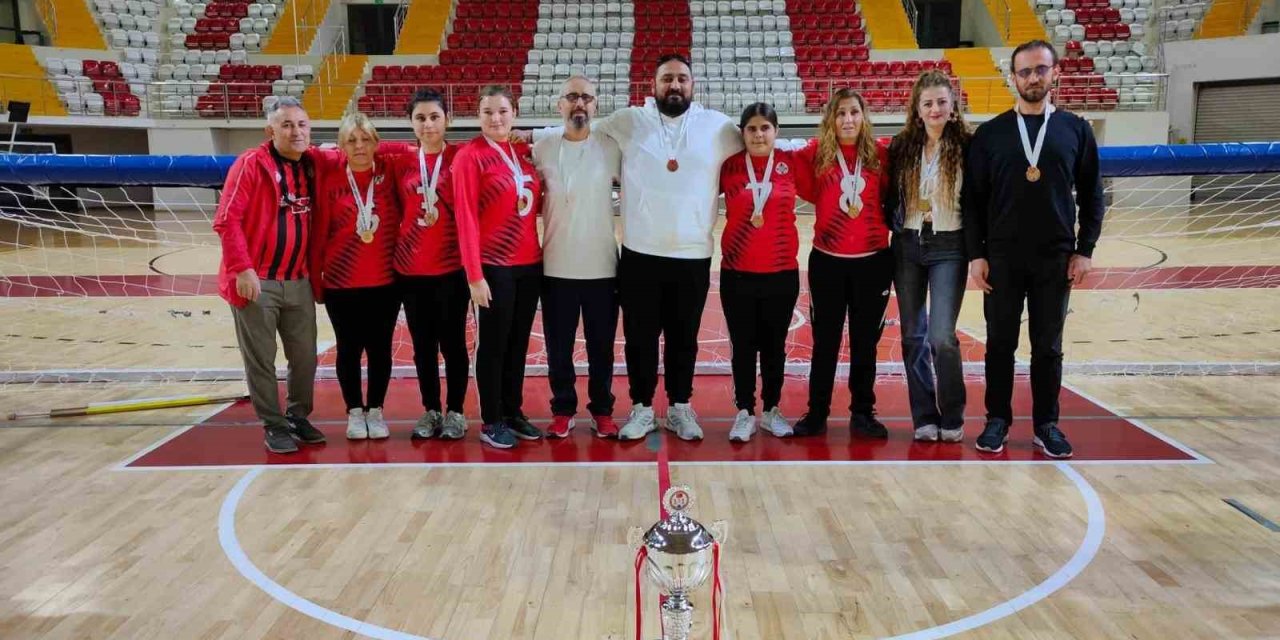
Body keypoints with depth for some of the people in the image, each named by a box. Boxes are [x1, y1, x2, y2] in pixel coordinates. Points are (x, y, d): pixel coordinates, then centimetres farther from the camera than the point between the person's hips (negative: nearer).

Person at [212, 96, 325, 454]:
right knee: (261, 360, 4)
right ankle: (274, 426, 16)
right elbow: (226, 220, -14)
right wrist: (242, 268, -17)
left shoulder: (311, 168, 7)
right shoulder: (252, 164, -10)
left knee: (305, 356, 11)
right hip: (256, 282, -5)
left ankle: (298, 417, 27)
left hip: (299, 282, 5)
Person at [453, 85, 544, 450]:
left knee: (519, 342, 13)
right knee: (494, 344, 3)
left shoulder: (524, 152, 9)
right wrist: (474, 275, -16)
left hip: (530, 263, 6)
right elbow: (466, 218, -13)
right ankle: (491, 422, 15)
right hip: (494, 267, -6)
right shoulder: (470, 156, -9)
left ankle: (513, 412, 25)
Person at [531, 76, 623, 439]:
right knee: (558, 346, 8)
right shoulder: (542, 149, 2)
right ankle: (562, 410, 24)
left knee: (601, 345, 9)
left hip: (602, 267, 0)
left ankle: (602, 411, 24)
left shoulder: (611, 149, 0)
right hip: (556, 267, 1)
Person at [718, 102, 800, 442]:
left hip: (782, 272, 1)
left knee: (774, 345, 12)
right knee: (743, 345, 7)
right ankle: (744, 413, 20)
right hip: (737, 273, 0)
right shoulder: (728, 166, -1)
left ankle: (772, 409, 27)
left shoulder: (791, 163, 0)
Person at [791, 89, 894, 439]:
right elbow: (810, 193, -2)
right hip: (827, 260, -1)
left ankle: (863, 412, 23)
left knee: (865, 341, 11)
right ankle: (817, 413, 19)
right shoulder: (816, 153, -2)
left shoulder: (879, 155, 0)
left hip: (873, 260, 1)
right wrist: (797, 157, -11)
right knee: (825, 341, 8)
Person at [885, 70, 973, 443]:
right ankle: (924, 418, 18)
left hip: (948, 247, -3)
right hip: (907, 245, 4)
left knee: (941, 336, -11)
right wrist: (890, 233, 2)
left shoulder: (966, 147, -4)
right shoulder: (901, 147, 5)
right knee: (913, 335, 7)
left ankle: (952, 419, 8)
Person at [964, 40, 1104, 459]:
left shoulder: (1076, 130, 5)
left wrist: (1085, 250, -2)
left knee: (1048, 346, 8)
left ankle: (1047, 425, 20)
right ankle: (998, 421, 19)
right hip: (1001, 257, 0)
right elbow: (973, 199, 1)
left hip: (1056, 258, 1)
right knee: (1000, 344, 6)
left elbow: (1092, 196, 6)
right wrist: (976, 254, -5)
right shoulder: (990, 133, 2)